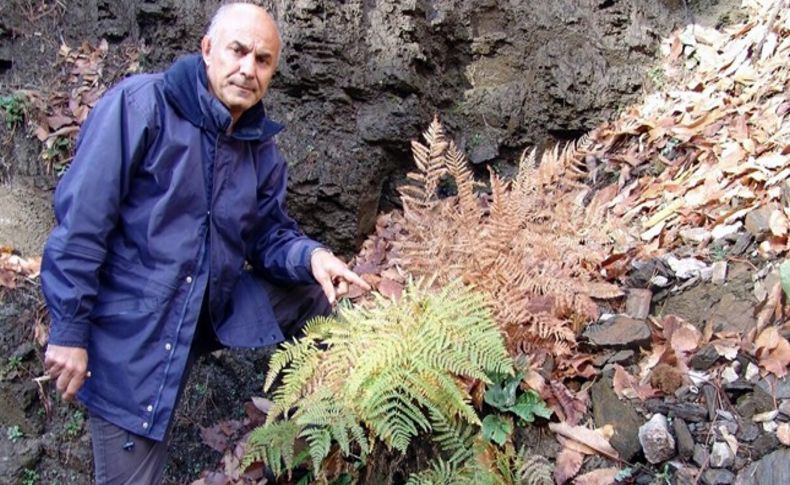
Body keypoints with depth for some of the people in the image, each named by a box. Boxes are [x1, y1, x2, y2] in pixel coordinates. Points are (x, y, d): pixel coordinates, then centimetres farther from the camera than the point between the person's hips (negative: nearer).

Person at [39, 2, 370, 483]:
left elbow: (270, 235, 7)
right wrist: (69, 328, -18)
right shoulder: (140, 104, -17)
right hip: (131, 328, -5)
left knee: (325, 295, 2)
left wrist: (312, 256, -16)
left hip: (217, 309, 6)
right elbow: (81, 219, -18)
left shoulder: (263, 149, 2)